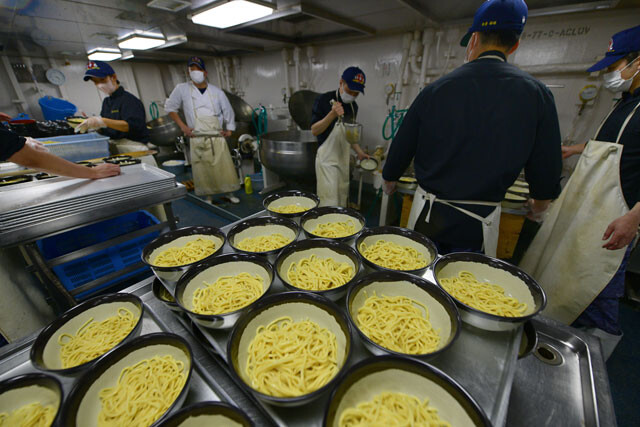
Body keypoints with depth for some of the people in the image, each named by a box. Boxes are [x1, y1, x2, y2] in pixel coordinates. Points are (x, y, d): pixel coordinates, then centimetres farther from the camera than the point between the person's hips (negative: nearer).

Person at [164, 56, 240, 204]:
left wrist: (229, 129, 7)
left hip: (217, 137, 1)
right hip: (197, 138, 0)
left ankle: (229, 193, 14)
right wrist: (182, 126, 5)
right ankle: (208, 198, 15)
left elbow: (228, 111, 16)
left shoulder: (217, 92, 8)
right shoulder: (182, 89, 6)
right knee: (203, 171, 0)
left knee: (225, 167, -2)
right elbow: (170, 107, 15)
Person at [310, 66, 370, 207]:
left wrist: (359, 152, 9)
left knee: (342, 198, 14)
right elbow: (314, 131, -15)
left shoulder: (353, 106, 9)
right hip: (327, 159, -7)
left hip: (344, 158, 7)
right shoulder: (324, 100, -11)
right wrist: (332, 115, -28)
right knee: (330, 202, -6)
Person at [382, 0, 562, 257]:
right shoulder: (535, 94, -5)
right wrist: (538, 206, 21)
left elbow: (401, 148, -1)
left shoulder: (436, 89, -6)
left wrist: (389, 183, 18)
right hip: (480, 220, 1)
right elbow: (545, 168, 1)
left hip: (429, 213, 0)